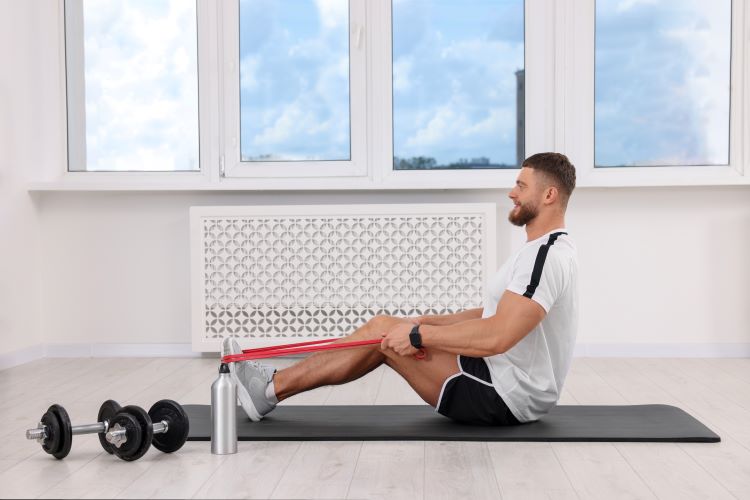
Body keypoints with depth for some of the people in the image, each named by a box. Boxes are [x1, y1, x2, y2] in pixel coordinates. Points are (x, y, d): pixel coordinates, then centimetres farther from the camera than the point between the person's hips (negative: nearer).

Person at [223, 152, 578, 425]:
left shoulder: (546, 256, -23)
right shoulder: (548, 250, 14)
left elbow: (496, 337, -33)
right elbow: (497, 315, 22)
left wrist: (418, 335, -24)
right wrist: (428, 323, 14)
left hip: (507, 396, -10)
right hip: (508, 384, 10)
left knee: (383, 331, -8)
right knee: (386, 328, 7)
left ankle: (270, 389, 5)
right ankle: (274, 384, 13)